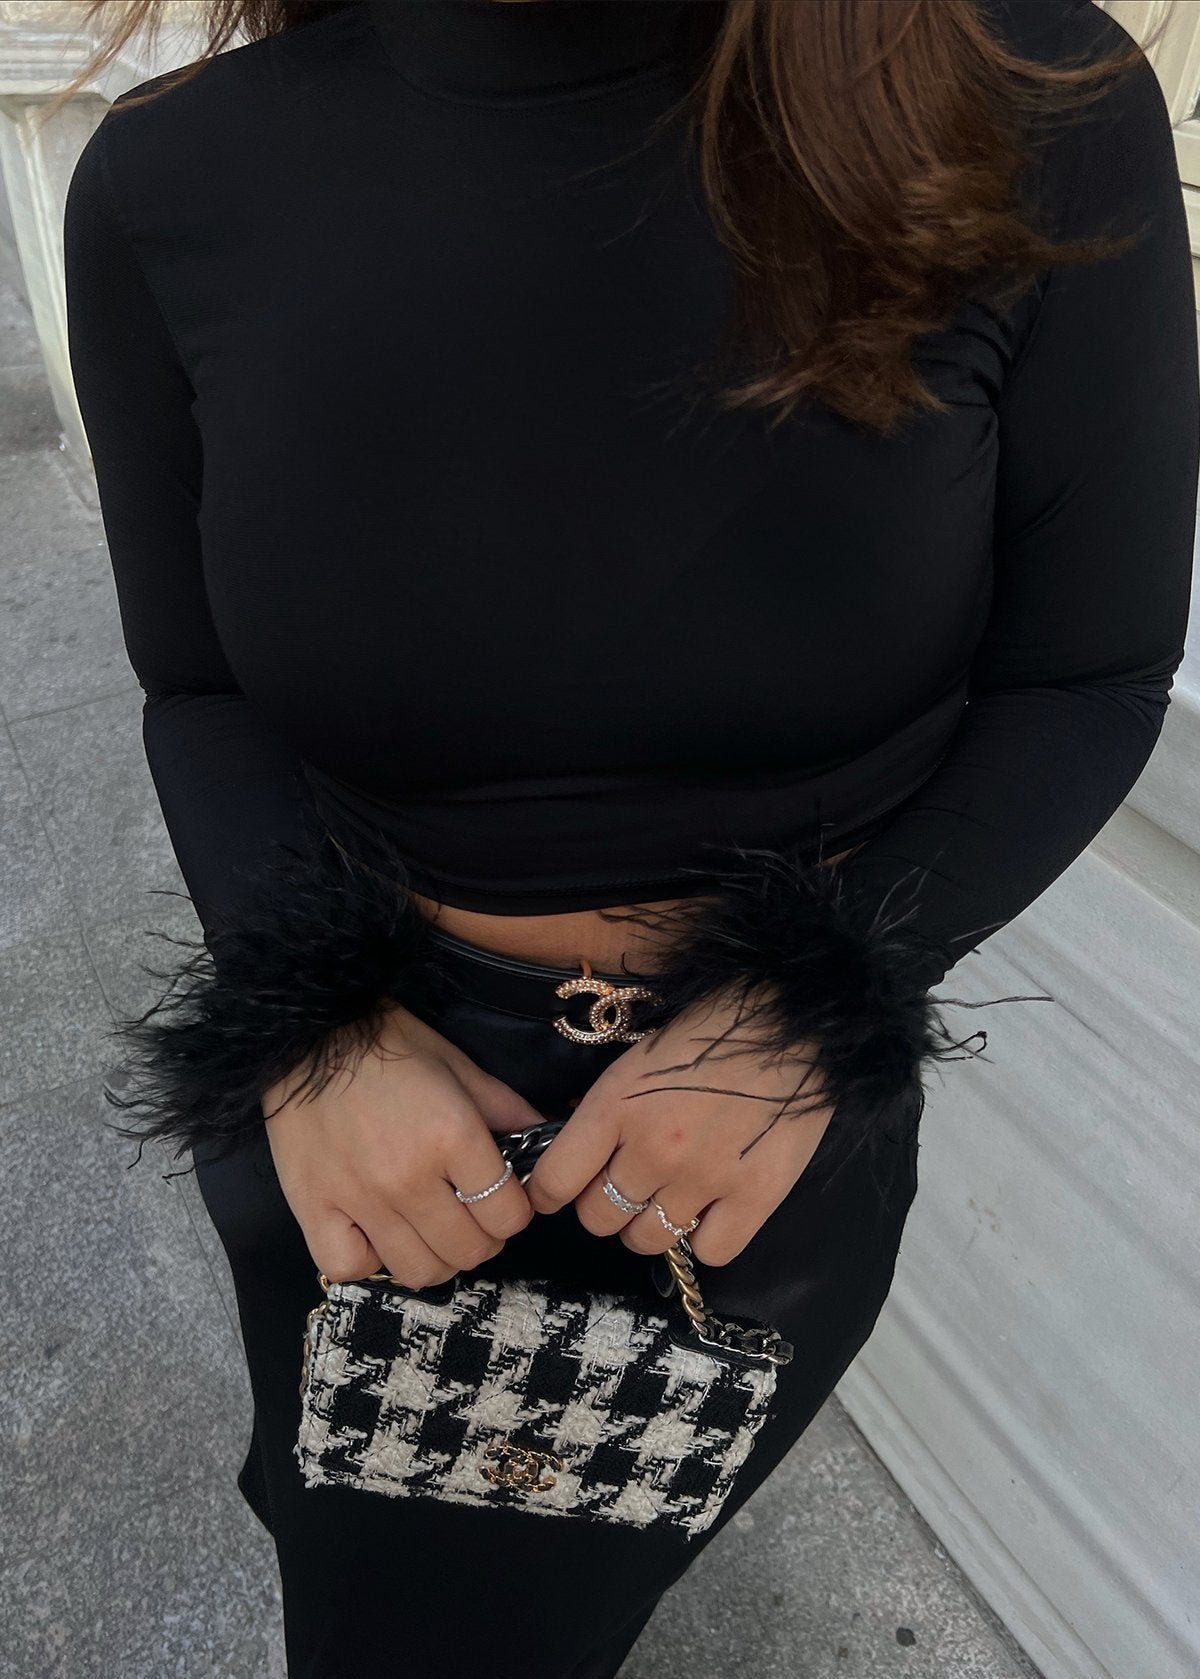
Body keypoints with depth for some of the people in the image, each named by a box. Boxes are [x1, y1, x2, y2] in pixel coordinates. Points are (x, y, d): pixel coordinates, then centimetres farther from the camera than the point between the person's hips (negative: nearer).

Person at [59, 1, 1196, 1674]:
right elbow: (202, 691, -4)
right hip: (356, 1117, 2)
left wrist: (809, 1014, -23)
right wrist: (313, 1031, -21)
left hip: (777, 1111, 0)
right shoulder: (177, 183, -14)